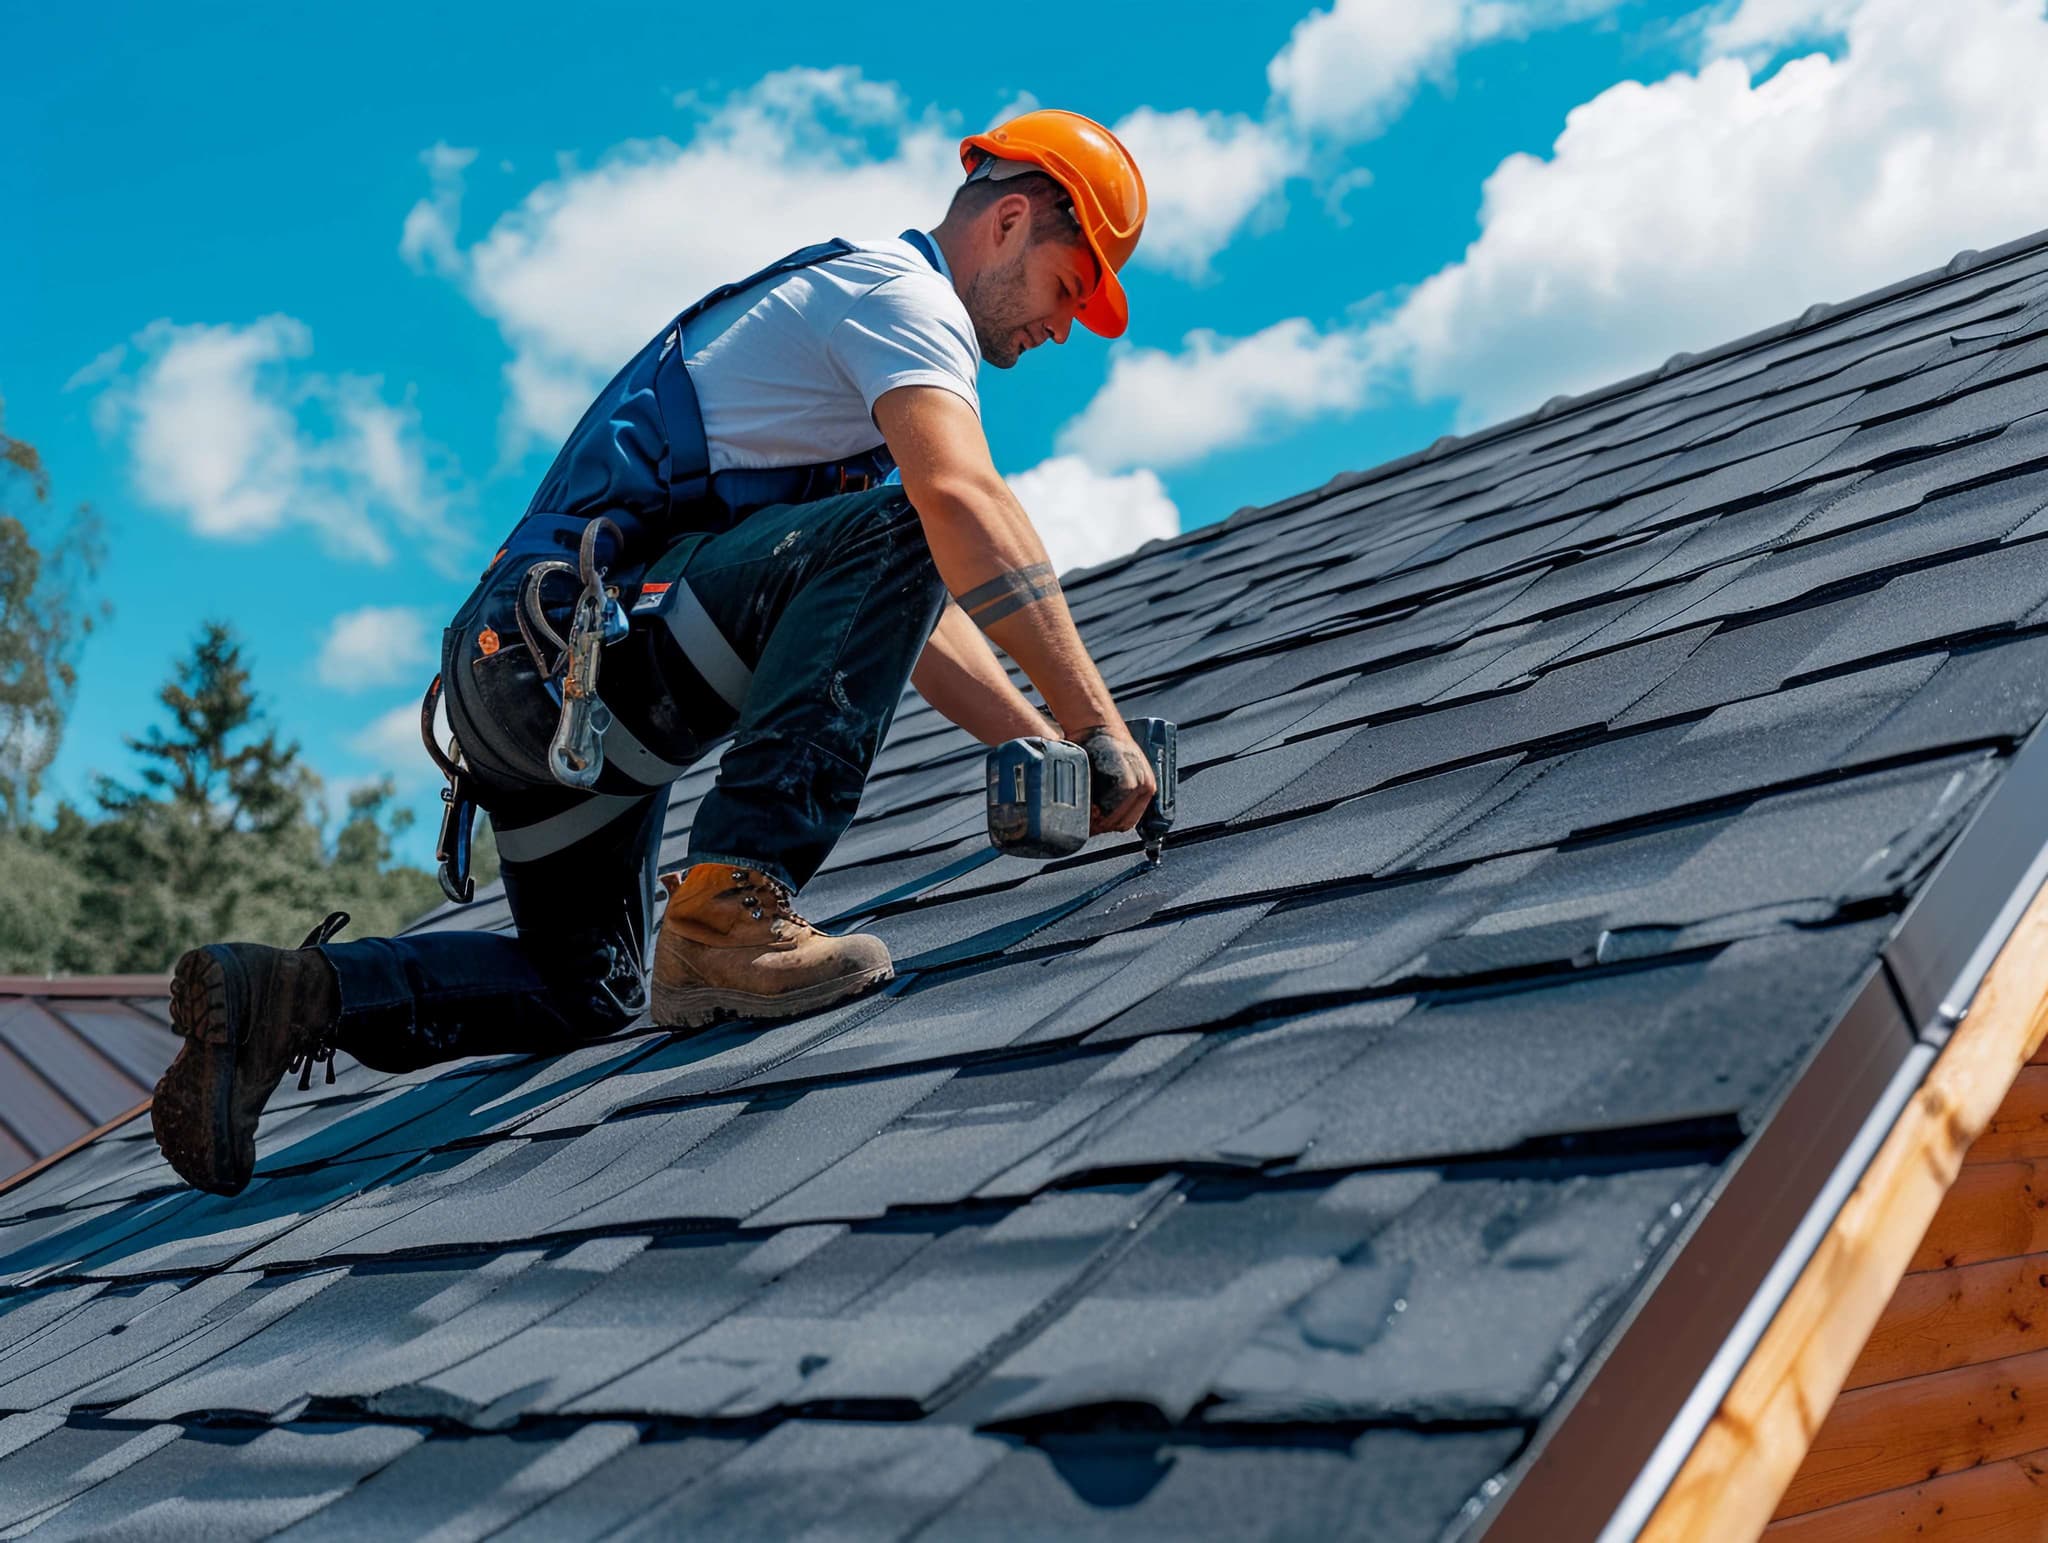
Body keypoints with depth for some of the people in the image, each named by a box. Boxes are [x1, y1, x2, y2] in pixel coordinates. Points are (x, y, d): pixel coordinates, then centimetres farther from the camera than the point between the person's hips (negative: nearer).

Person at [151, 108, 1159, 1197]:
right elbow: (963, 504, -24)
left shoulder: (848, 313, 26)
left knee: (589, 995, 21)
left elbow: (912, 612, 23)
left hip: (511, 666, 11)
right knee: (888, 533, -23)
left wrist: (1042, 750, 14)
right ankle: (728, 909, -29)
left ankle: (290, 994, 14)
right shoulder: (896, 287, -4)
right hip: (577, 628, -10)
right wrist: (1098, 727, -23)